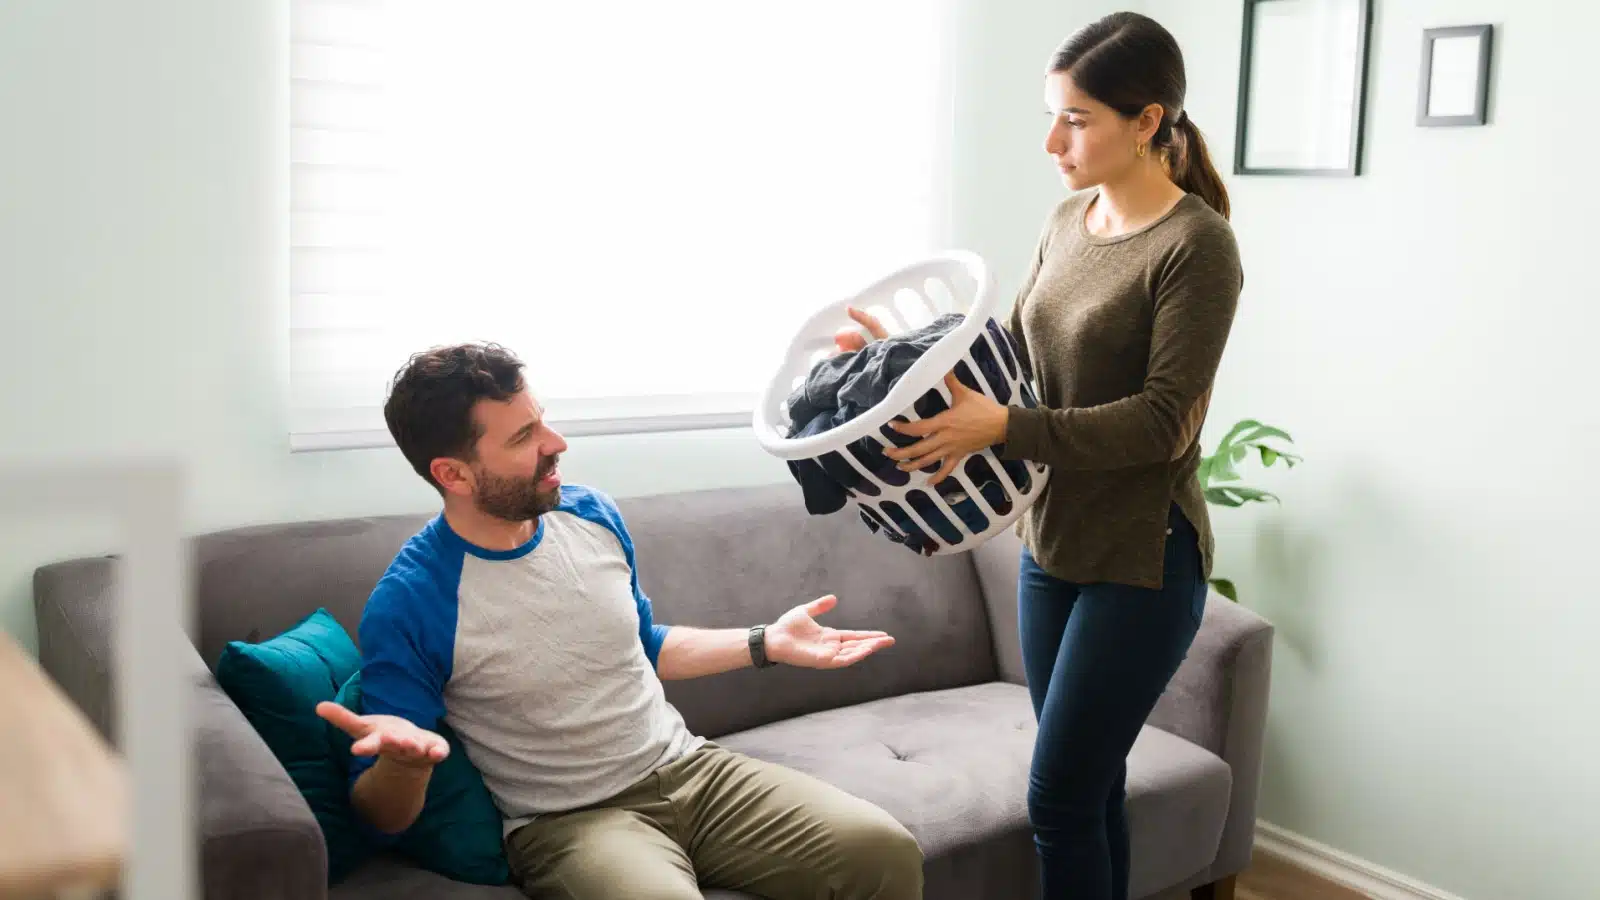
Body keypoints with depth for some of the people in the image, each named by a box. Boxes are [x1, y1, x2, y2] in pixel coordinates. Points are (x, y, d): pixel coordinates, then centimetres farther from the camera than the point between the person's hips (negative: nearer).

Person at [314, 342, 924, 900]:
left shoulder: (593, 515, 3)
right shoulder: (408, 605, -16)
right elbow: (383, 816, -11)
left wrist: (766, 643, 13)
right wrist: (402, 757, -34)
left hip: (687, 767, 6)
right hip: (565, 820, -5)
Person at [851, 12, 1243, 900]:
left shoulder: (1196, 245, -15)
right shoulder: (1067, 222, 7)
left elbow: (1162, 423, -20)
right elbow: (1014, 354, 15)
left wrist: (1002, 429, -28)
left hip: (1142, 563, -7)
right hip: (1051, 544, 7)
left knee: (1060, 798, -2)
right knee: (1091, 789, 16)